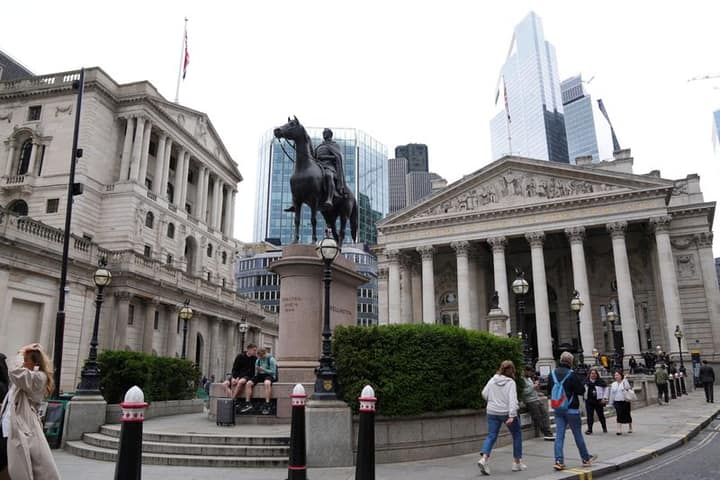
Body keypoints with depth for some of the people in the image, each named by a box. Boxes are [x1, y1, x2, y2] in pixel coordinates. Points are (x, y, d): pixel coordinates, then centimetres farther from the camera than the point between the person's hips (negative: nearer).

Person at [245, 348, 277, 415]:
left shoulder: (271, 359, -4)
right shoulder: (257, 361, 15)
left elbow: (273, 372, -11)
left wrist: (263, 369, -20)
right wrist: (257, 370, -2)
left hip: (269, 375, -6)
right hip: (259, 375, 6)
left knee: (267, 383, -40)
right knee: (248, 383, -20)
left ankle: (267, 406, -41)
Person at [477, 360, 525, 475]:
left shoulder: (492, 380, 1)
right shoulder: (510, 382, -12)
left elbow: (484, 394, 5)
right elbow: (512, 399, -21)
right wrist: (512, 415, -26)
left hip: (492, 412, 4)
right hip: (507, 412, -4)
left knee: (491, 436, 7)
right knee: (517, 435, 17)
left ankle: (484, 458, -15)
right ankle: (517, 462, 23)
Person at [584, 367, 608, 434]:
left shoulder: (600, 381, -4)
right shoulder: (586, 381, 5)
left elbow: (605, 389, 3)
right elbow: (584, 389, 17)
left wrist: (604, 398, -3)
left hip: (598, 401, -2)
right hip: (589, 400, 2)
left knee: (600, 415, 12)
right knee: (589, 416, -3)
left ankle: (604, 428, 32)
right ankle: (589, 429, -2)